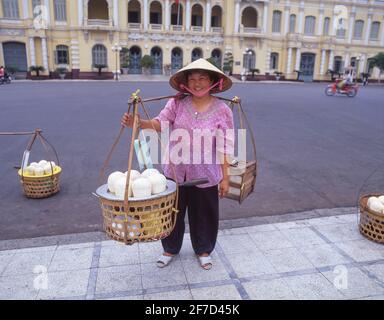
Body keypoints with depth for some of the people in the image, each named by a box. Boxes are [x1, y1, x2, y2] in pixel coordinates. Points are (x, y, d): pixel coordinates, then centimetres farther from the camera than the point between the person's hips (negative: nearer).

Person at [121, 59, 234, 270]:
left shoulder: (222, 110, -7)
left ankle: (203, 250, 42)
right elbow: (160, 123, -11)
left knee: (204, 213, 15)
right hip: (175, 170, 2)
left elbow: (224, 147, -7)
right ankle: (170, 248, 41)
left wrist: (225, 177, -6)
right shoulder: (177, 103, -4)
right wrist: (138, 123, -31)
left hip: (205, 175, -1)